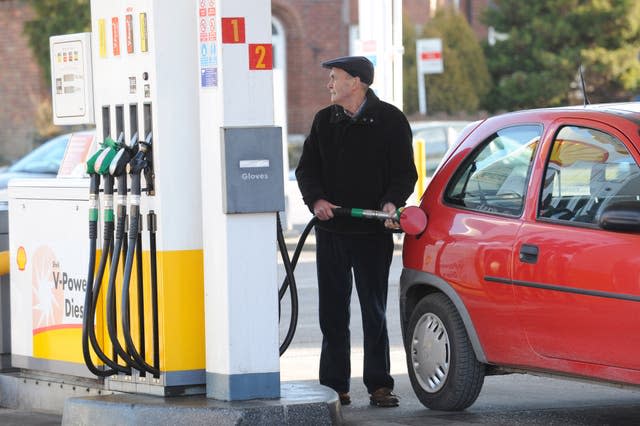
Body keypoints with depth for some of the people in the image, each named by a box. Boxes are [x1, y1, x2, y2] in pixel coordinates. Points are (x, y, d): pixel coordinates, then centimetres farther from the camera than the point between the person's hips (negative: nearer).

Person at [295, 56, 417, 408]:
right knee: (332, 313, 5)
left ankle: (379, 385, 6)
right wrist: (316, 199, -6)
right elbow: (306, 168, 13)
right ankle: (335, 385, 10)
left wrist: (391, 202, -18)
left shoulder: (390, 120, 0)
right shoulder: (324, 121, 12)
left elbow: (404, 172, 0)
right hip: (331, 230, 4)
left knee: (374, 313, 1)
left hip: (373, 233, -4)